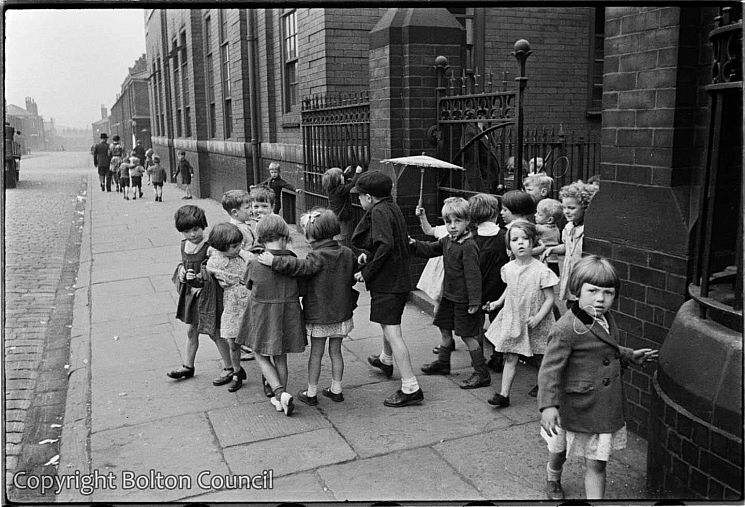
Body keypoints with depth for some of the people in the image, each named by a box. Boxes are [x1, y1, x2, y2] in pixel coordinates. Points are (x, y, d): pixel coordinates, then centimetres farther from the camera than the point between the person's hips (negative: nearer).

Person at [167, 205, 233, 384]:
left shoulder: (209, 246, -19)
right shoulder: (184, 245, 4)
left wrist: (202, 282, -23)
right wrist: (181, 271, -2)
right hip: (189, 292, 7)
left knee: (214, 332, 1)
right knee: (191, 331, 18)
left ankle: (230, 368, 13)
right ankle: (188, 366, 33)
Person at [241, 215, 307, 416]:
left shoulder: (255, 263, -14)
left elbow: (249, 284, 5)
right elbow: (301, 290, -2)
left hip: (262, 315, -2)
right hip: (288, 314, 2)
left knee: (261, 355, 16)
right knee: (281, 357, 19)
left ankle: (280, 393, 0)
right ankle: (281, 397, 29)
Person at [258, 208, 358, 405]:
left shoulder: (318, 256, -19)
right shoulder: (347, 253, 2)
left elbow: (302, 267, -36)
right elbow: (353, 278, 14)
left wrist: (275, 261, -38)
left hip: (319, 314, -5)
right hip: (342, 313, 5)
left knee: (316, 353, 6)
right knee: (335, 351, 15)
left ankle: (311, 393, 16)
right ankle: (336, 389, 24)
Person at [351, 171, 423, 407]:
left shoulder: (378, 211, -16)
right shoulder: (393, 208, 11)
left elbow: (385, 246, -28)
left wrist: (367, 273, -19)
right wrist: (367, 253, 2)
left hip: (386, 281, -10)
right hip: (400, 279, 10)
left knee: (392, 333, -10)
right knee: (388, 325, 30)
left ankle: (411, 388, -11)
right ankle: (386, 360, 54)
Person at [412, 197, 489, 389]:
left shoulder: (468, 246, -22)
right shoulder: (447, 241, 5)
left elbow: (473, 276, -23)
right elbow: (430, 249, 18)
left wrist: (474, 301, -24)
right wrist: (415, 245, -1)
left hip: (463, 300, -9)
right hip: (449, 295, 9)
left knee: (467, 335, -2)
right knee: (445, 329, 20)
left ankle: (482, 373, 8)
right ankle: (442, 362, 39)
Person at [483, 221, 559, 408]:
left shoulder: (541, 271, -17)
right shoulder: (508, 268, -1)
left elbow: (549, 298, -13)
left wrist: (538, 317, -22)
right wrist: (498, 302, 9)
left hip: (534, 323, -3)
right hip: (512, 320, 4)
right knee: (510, 358, 2)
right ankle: (504, 394, 3)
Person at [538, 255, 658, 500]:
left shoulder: (606, 318, 0)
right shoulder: (566, 329, -27)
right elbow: (550, 369, -28)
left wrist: (629, 356, 19)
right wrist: (548, 405, -36)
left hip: (606, 406, 5)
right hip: (577, 406, -5)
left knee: (597, 464, 7)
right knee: (561, 448, 22)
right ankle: (552, 478, 54)